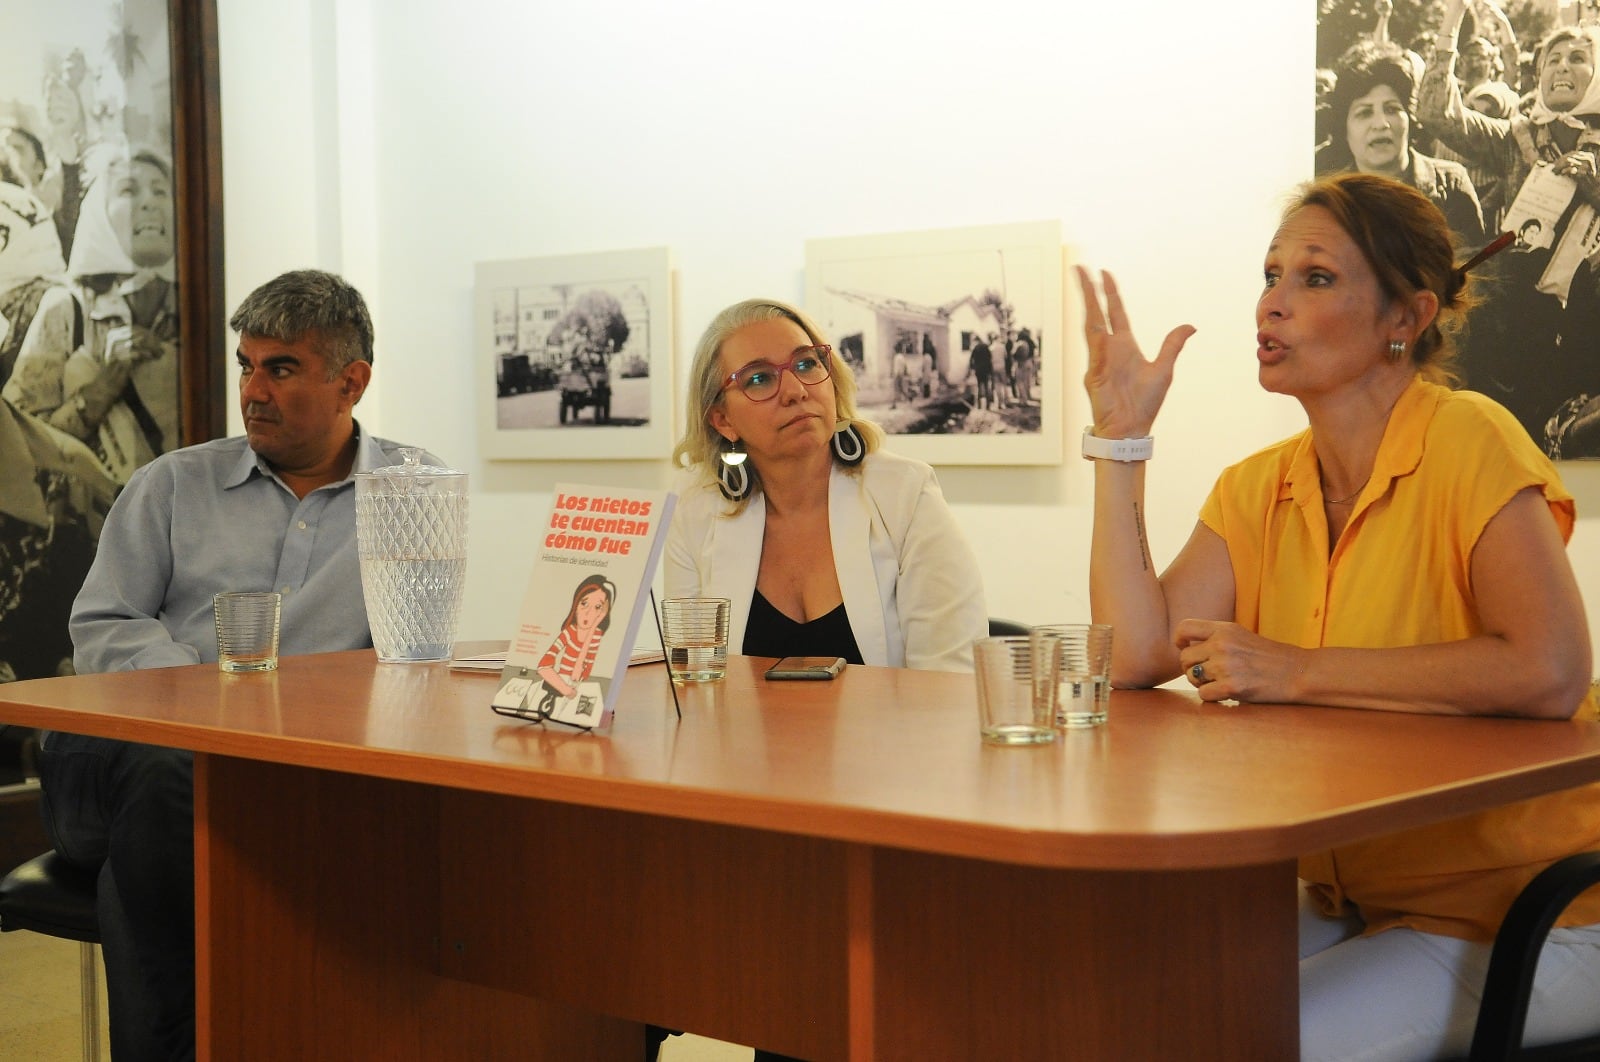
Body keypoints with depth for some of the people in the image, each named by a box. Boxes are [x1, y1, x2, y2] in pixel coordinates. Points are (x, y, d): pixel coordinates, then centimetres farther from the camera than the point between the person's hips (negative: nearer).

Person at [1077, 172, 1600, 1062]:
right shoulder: (1257, 490, 6)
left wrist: (1298, 671, -21)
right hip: (1352, 907, 6)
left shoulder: (1468, 441, -15)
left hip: (1516, 917, -6)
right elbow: (1136, 656, -6)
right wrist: (1119, 436, -6)